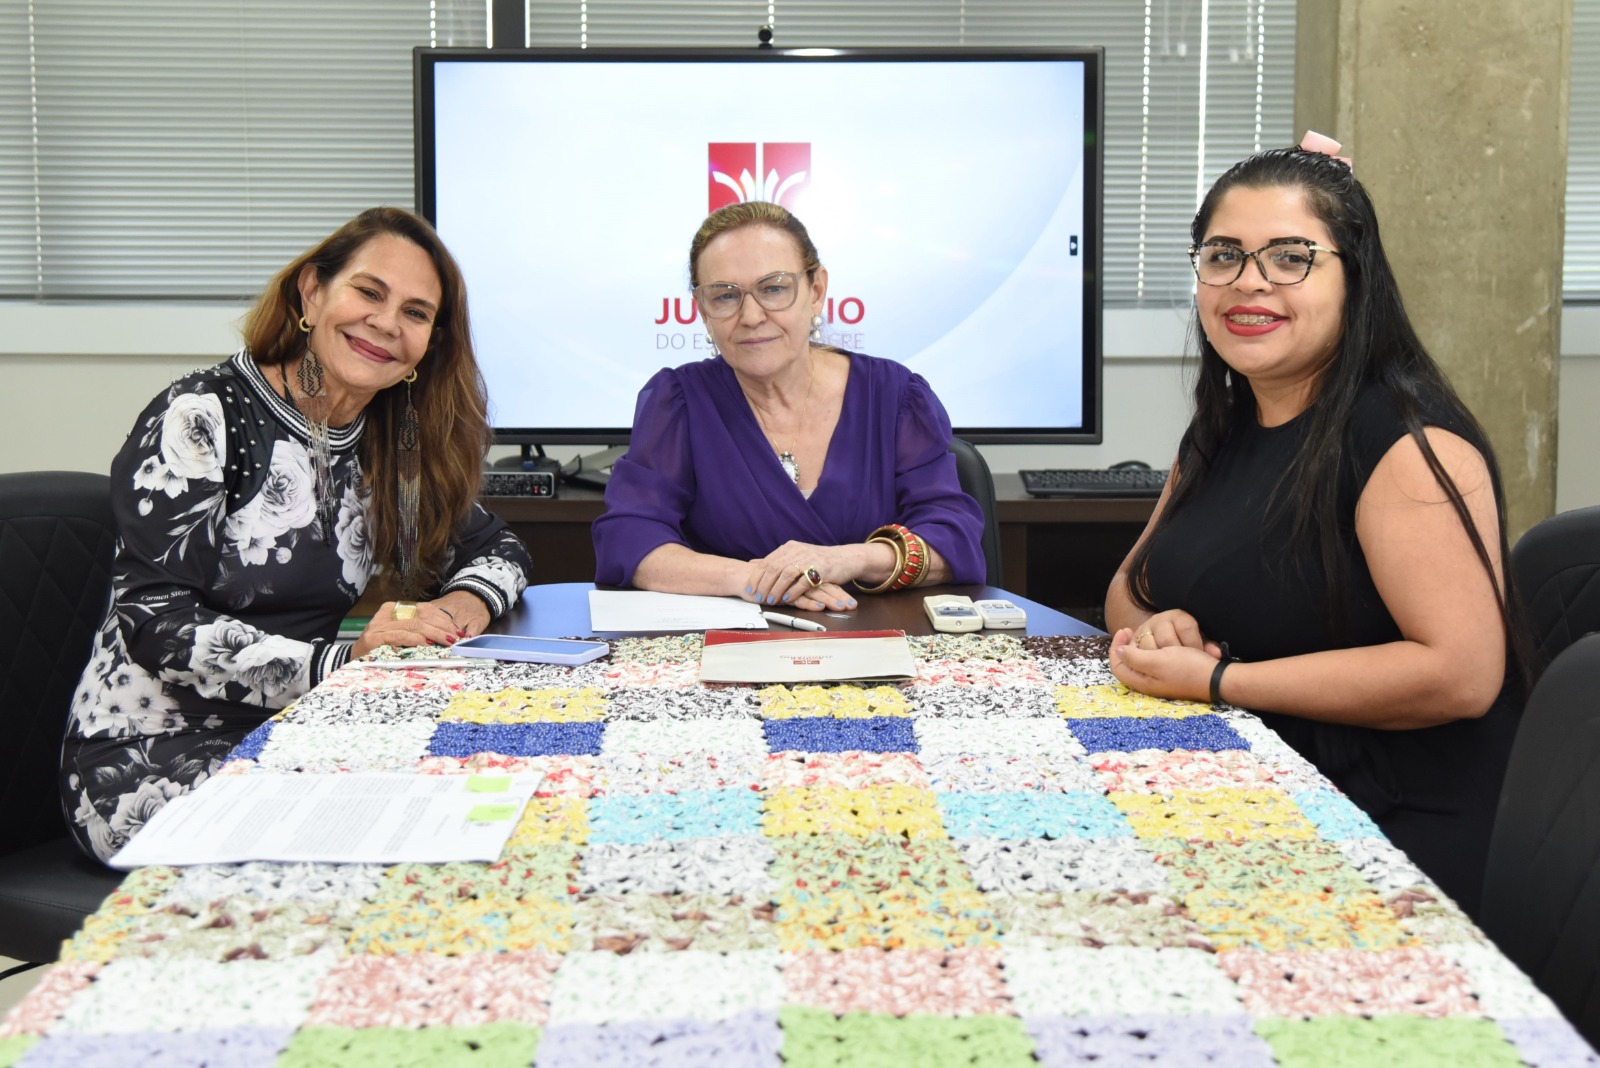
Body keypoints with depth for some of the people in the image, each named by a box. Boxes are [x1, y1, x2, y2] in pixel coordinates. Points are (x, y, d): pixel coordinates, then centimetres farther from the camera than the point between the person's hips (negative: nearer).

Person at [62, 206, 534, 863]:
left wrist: (465, 605, -7)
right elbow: (154, 621, -17)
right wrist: (343, 660, -29)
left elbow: (493, 549, 18)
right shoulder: (200, 418, -10)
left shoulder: (390, 447, 9)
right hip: (148, 758, -6)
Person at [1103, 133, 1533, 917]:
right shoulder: (1223, 430, 11)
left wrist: (1217, 679, -20)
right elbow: (1129, 587, 20)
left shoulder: (1409, 442, -16)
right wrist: (1156, 626, -6)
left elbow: (1462, 672, -23)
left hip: (1392, 829, -7)